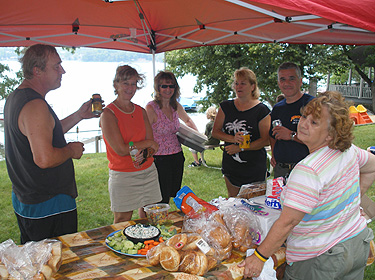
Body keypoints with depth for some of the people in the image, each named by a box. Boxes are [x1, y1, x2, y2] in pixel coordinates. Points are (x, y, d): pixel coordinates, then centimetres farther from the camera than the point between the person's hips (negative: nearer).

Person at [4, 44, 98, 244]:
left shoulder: (15, 97, 10)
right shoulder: (36, 105, -23)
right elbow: (44, 159, -31)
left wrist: (79, 115, 17)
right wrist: (71, 150, -11)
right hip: (49, 206, -10)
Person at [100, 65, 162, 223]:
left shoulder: (141, 111, 9)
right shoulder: (108, 114, -9)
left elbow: (153, 147, 5)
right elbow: (121, 149, -17)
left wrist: (144, 154, -17)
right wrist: (148, 143, -8)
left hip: (148, 173, 5)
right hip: (123, 176, -5)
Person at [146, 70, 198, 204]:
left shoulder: (176, 106, 7)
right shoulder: (151, 108, -12)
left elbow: (188, 120, 28)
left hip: (177, 157, 6)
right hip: (160, 159, -6)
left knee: (172, 195, 14)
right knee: (161, 202, -1)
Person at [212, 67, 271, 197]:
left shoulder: (262, 110, -7)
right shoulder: (226, 106, 4)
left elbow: (266, 140, -10)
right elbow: (215, 132, 3)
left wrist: (241, 148, -17)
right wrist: (233, 139, -16)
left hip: (254, 167, -3)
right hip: (230, 166, 3)